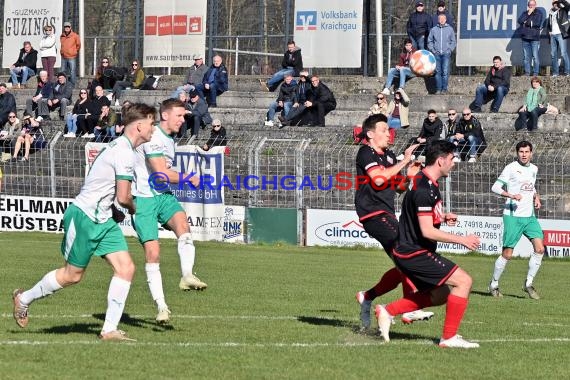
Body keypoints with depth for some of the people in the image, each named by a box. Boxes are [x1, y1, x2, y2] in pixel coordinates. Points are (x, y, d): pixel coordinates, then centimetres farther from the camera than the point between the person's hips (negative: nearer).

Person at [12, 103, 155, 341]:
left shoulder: (119, 147, 12)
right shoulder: (124, 153, -20)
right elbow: (123, 197, -20)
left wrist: (115, 210, 9)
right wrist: (133, 208, 1)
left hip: (103, 220, 9)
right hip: (83, 217, -9)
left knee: (126, 268, -4)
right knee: (73, 275, 3)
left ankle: (110, 329, -2)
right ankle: (24, 299, 27)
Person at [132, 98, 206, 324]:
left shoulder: (169, 140, 18)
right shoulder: (153, 138, -13)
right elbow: (162, 174, -18)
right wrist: (189, 178, -6)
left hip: (163, 196, 7)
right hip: (144, 199, -7)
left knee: (182, 224, -26)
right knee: (152, 252, -10)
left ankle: (187, 276, -38)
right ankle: (161, 306, -5)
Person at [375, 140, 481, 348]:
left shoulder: (425, 182, 12)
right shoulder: (424, 189, -21)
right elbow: (427, 231, -24)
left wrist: (442, 217, 14)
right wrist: (462, 239, -19)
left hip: (408, 252, 11)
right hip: (415, 253, -11)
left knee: (440, 295, 20)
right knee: (464, 281, -12)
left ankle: (388, 311, 18)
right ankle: (449, 337, -8)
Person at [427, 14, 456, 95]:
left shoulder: (450, 29, 9)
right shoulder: (433, 29, 12)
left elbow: (453, 42, 11)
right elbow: (429, 41, 15)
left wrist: (450, 50, -1)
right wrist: (432, 50, 2)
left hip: (446, 54, -1)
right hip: (437, 54, 1)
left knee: (445, 72, -9)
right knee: (438, 72, -1)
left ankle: (444, 89, -8)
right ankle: (438, 89, 1)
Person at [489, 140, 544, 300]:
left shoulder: (534, 169, 13)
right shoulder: (511, 168, -7)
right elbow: (495, 187, -9)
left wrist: (536, 197, 10)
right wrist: (511, 195, -24)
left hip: (530, 216, 6)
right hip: (513, 216, -6)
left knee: (540, 249, -8)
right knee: (507, 254, -5)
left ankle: (528, 284, 4)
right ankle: (494, 284, 13)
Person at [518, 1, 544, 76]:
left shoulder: (539, 13, 6)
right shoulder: (524, 13, 15)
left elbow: (538, 23, -6)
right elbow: (519, 21, 0)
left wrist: (527, 23, -2)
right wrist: (528, 14, -6)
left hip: (535, 38, -3)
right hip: (525, 37, 3)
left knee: (535, 56, -7)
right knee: (526, 56, 2)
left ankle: (536, 72, -3)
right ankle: (527, 72, 8)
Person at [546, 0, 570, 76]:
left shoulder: (563, 10, 3)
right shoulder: (551, 13, 17)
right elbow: (548, 24, 27)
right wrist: (549, 31, 10)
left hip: (560, 34, -6)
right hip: (552, 35, 6)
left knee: (563, 54, -12)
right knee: (553, 55, 4)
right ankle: (555, 72, 9)